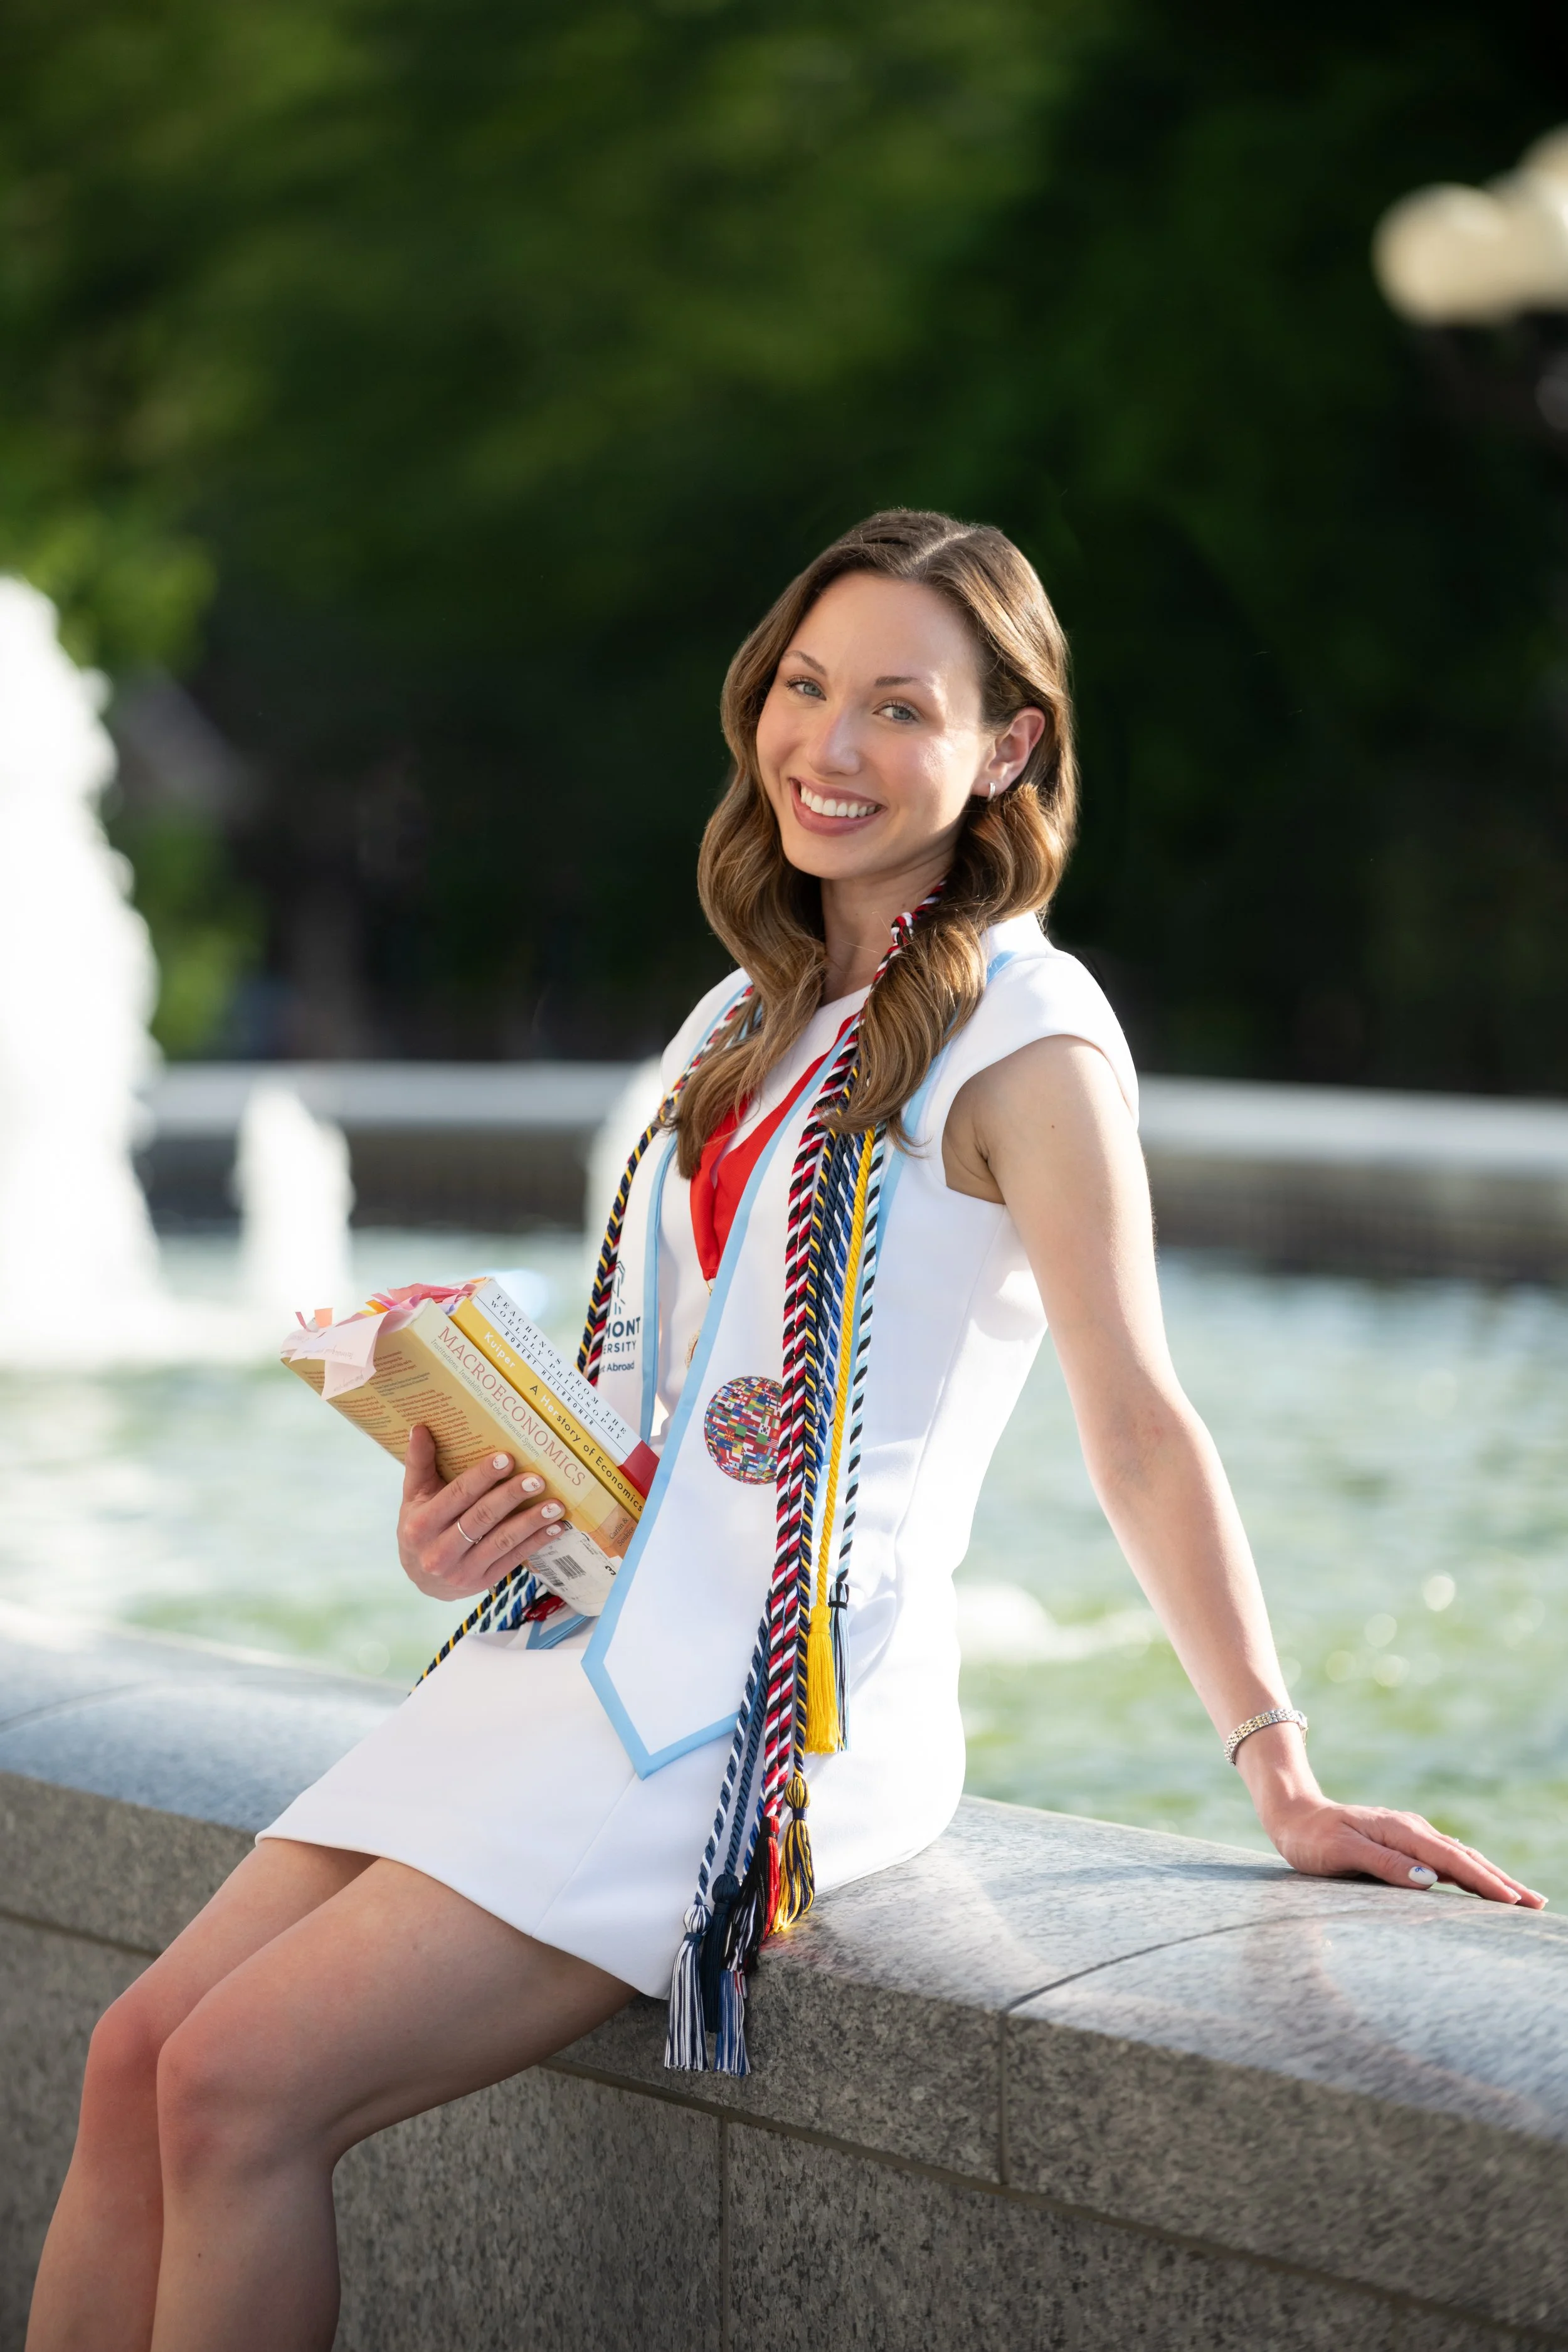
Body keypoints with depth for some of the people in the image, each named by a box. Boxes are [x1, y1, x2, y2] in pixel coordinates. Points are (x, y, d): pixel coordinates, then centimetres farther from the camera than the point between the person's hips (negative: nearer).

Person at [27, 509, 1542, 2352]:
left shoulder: (1021, 1030, -7)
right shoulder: (748, 1017, 18)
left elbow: (1138, 1432, -9)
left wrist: (1280, 1773, -12)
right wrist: (464, 1522, 4)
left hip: (776, 1716, -8)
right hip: (577, 1650, 8)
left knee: (244, 2087, -17)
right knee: (142, 2057, -3)